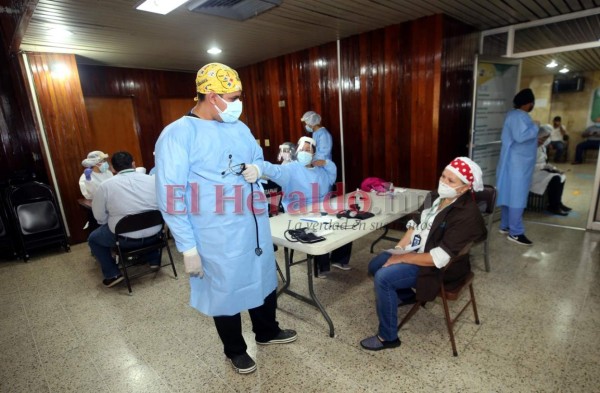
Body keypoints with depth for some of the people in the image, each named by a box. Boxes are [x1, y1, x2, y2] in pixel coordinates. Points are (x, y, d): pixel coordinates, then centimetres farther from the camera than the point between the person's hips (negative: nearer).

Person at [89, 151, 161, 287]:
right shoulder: (152, 179, -1)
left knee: (93, 238, 25)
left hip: (125, 239, -3)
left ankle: (112, 274, 18)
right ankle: (154, 260, 35)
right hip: (154, 235, 3)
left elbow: (100, 217, -2)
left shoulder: (105, 185, -7)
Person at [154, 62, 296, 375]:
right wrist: (188, 247, -16)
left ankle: (267, 332, 49)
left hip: (255, 226, 7)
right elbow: (170, 197, -16)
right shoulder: (177, 134, -14)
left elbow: (258, 158, 21)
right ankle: (235, 350, 41)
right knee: (226, 291, 13)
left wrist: (257, 168, -5)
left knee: (264, 280, 22)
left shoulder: (239, 128, 7)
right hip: (218, 236, -6)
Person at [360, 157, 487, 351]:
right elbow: (417, 224, 8)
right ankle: (406, 295, 34)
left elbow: (438, 258, -30)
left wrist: (401, 258, -22)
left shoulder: (466, 215, -27)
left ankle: (388, 337, -4)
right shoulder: (439, 197, -1)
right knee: (375, 265, 8)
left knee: (383, 277, -23)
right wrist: (398, 248, -4)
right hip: (416, 250, 9)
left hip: (440, 268, -9)